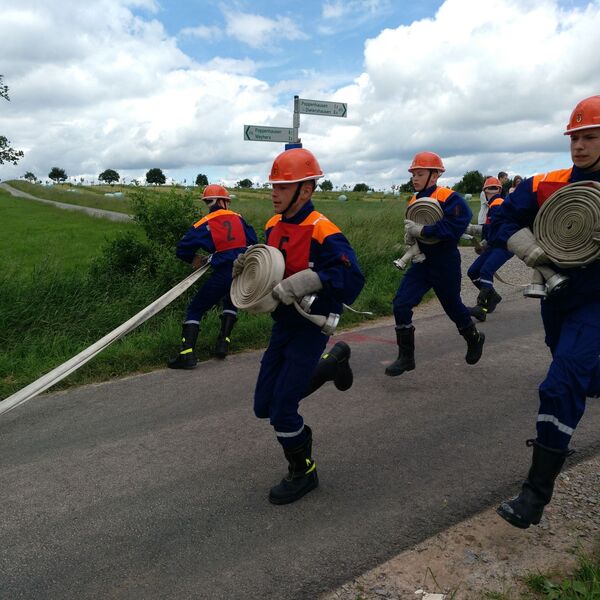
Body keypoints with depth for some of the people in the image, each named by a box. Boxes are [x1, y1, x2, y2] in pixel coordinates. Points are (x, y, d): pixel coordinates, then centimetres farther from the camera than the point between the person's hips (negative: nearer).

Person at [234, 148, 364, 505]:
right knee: (264, 406, 14)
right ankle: (334, 362, 31)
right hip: (282, 325, 8)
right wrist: (247, 267, -3)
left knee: (282, 409, -7)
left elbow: (353, 280, -24)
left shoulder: (322, 232, -20)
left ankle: (303, 473, 21)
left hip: (310, 328, -8)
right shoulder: (273, 226, 4)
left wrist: (308, 282, -35)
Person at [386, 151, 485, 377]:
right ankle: (406, 357, 2)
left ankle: (475, 340, 45)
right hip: (422, 261, 6)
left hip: (445, 264, -5)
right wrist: (411, 234, -3)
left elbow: (455, 227, -30)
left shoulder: (448, 198, -15)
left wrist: (422, 231, -29)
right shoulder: (414, 202, 6)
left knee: (453, 306, 13)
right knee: (401, 303, -9)